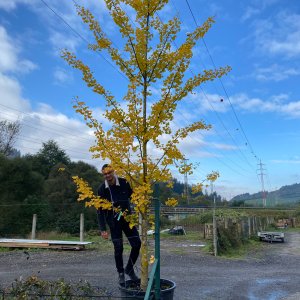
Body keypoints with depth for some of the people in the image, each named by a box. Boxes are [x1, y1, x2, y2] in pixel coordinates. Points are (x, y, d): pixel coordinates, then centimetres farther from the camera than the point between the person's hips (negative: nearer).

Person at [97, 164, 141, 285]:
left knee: (137, 244, -1)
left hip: (127, 218, 2)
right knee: (118, 248, -1)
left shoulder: (124, 183, -8)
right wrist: (103, 229, -12)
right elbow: (100, 210, -7)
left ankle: (129, 269, 22)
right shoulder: (102, 189, -10)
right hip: (114, 221, -1)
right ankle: (121, 274, 21)